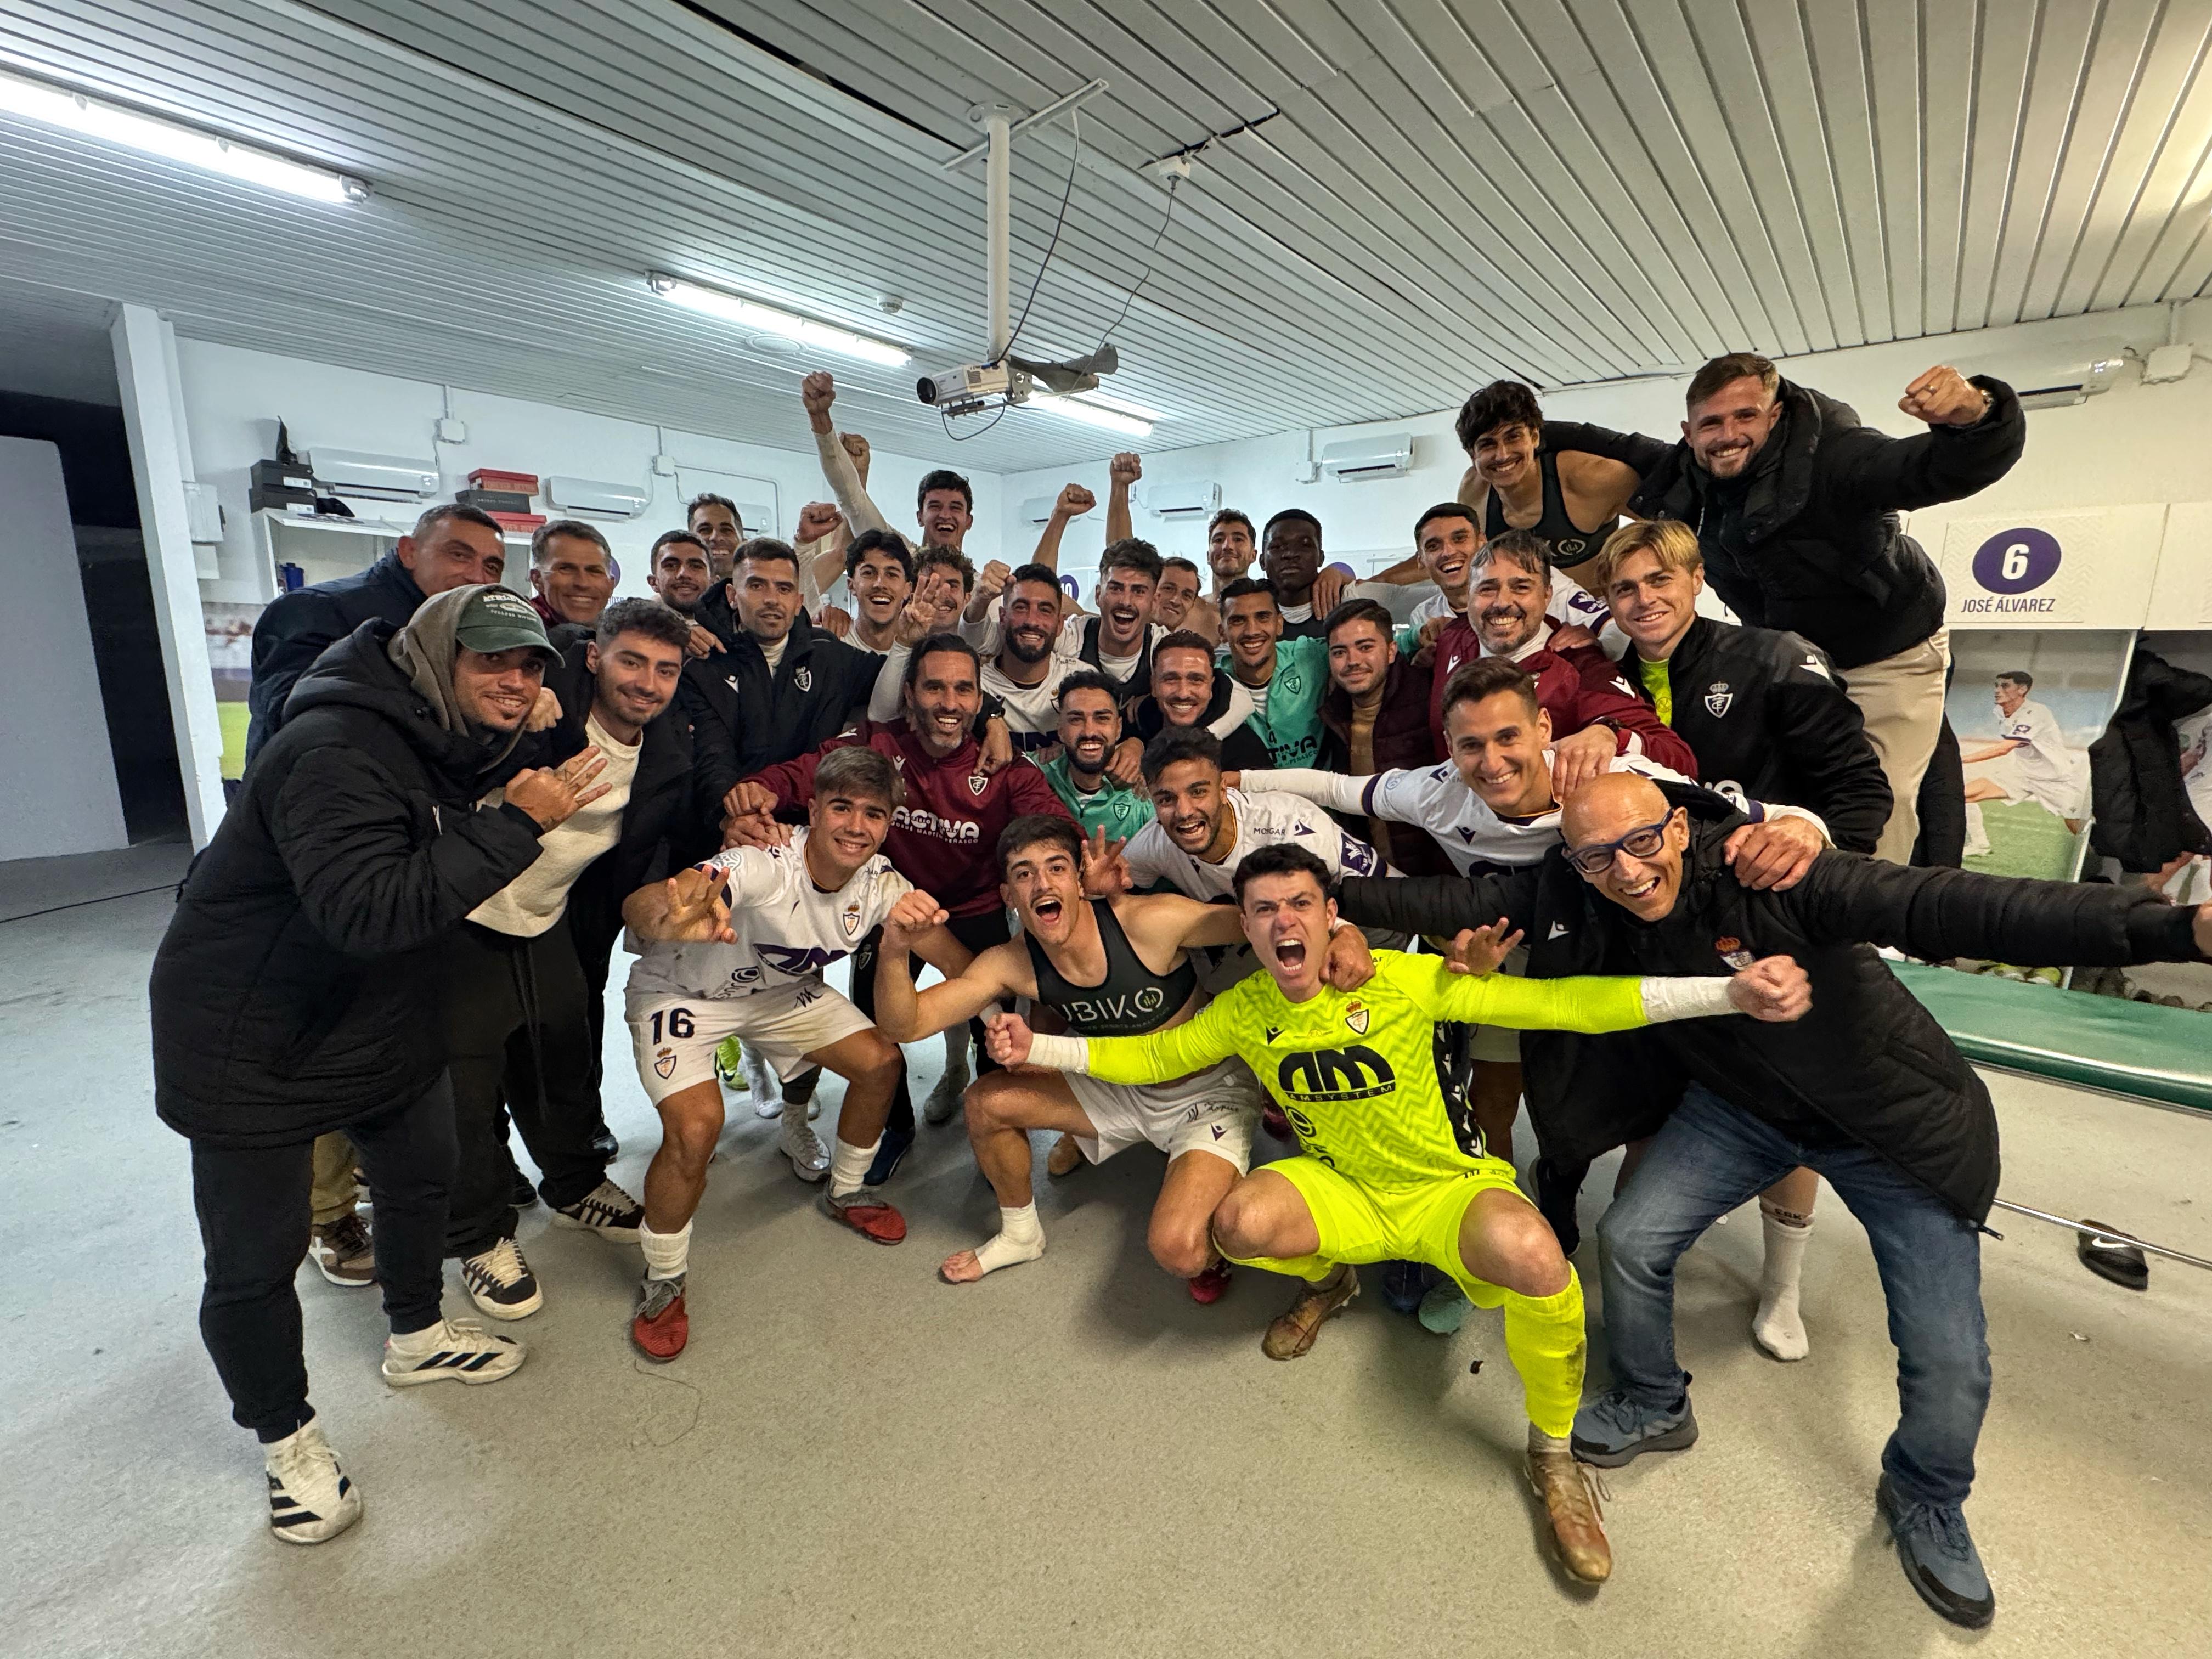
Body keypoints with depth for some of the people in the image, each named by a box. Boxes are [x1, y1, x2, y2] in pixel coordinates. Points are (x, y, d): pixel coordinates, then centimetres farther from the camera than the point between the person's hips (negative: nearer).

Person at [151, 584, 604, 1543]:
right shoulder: (336, 750, -30)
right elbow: (368, 909, -41)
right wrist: (513, 824, -41)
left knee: (422, 1177, 22)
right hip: (251, 1044, -8)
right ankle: (287, 1439, 30)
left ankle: (416, 1339, 47)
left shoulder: (450, 740, -1)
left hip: (383, 1016, 9)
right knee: (254, 1262, 6)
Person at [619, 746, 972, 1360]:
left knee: (881, 1062, -4)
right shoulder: (763, 866, -38)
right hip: (681, 990, -5)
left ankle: (845, 1193, 25)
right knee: (696, 1129, -23)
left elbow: (959, 965, -14)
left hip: (782, 989, 5)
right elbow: (638, 905, -53)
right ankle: (663, 1283, 7)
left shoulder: (880, 883, -20)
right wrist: (671, 922, -75)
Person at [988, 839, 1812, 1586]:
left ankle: (1553, 1453, -2)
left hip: (1446, 1188, -2)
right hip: (1341, 1193, 3)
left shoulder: (1403, 980, -19)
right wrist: (1037, 1048, -5)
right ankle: (1328, 1279, 13)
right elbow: (1152, 1055, 3)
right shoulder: (1242, 1011, -7)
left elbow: (1556, 1004, -22)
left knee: (1532, 1255, -35)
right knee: (1241, 1223, -27)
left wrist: (1730, 991, -30)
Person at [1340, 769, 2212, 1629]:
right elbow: (1467, 901, -16)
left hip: (1893, 1118, -3)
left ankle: (1925, 1503, 32)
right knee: (1631, 1239, -3)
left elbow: (1946, 906, -41)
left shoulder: (1770, 874, -33)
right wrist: (1341, 897, -19)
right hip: (1739, 1106, 4)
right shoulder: (1574, 900, -19)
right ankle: (1652, 1408, 28)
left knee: (1950, 1357, -3)